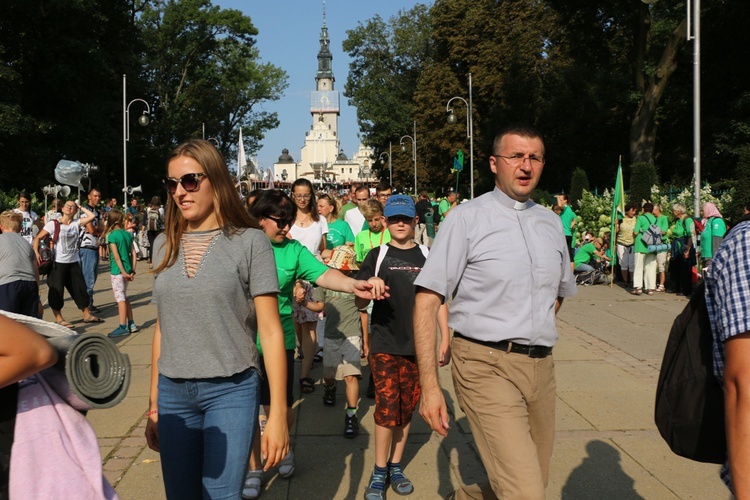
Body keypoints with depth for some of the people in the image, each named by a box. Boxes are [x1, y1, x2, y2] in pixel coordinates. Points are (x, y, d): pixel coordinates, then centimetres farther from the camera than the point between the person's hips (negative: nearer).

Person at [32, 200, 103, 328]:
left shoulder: (76, 223, 3)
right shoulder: (53, 224, -5)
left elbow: (92, 216, -8)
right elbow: (38, 238, -4)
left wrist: (81, 207, 1)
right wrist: (36, 252, -18)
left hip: (74, 262, 4)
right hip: (58, 263, -3)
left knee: (80, 289, 11)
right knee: (56, 291, 1)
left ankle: (87, 315, 22)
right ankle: (58, 319, 12)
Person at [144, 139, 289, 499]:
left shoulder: (249, 242, -8)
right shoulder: (164, 244, 6)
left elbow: (270, 331, -8)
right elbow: (162, 327, 12)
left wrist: (277, 413, -12)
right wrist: (154, 402, 13)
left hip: (231, 391, -4)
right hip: (173, 392, 4)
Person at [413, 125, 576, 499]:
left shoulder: (551, 222, 11)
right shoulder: (467, 218, -6)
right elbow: (427, 301, -11)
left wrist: (535, 336, 14)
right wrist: (429, 386, -17)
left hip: (541, 367, 6)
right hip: (487, 367, -6)